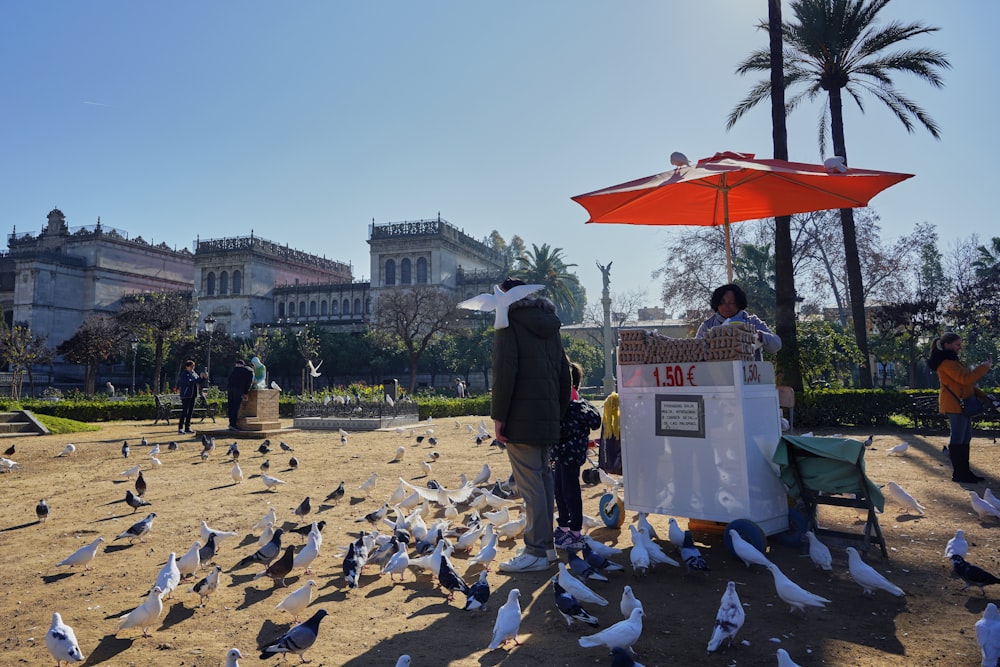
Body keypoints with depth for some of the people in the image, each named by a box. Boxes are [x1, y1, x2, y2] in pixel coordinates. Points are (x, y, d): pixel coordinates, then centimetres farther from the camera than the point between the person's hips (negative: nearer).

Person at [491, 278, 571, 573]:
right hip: (548, 416, 8)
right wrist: (559, 413, 20)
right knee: (543, 477, 14)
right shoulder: (549, 326, 19)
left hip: (521, 416, -8)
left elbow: (504, 372, -15)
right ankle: (546, 544, 21)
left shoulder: (510, 322, -4)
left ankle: (536, 552, -3)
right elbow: (564, 373, 18)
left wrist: (498, 415, -12)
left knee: (530, 484, -7)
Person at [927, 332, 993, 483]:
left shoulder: (952, 360, 19)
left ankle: (965, 471, 17)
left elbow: (966, 383, 23)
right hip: (954, 404, -10)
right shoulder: (946, 362, -14)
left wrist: (982, 395, 13)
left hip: (962, 404, 10)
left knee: (965, 438, 12)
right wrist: (984, 367, -14)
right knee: (957, 438, -7)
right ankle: (958, 474, -3)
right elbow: (965, 379, -23)